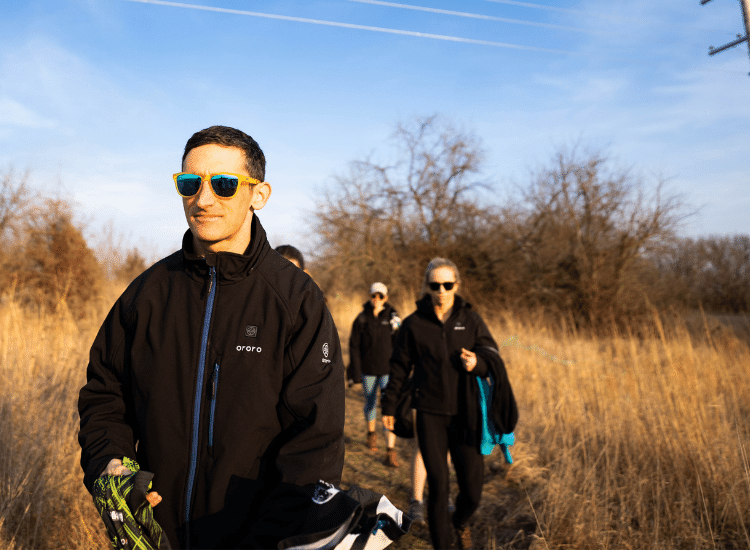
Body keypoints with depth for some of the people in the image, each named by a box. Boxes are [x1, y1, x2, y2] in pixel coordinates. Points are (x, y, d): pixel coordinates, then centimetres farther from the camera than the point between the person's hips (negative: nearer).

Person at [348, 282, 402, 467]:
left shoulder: (393, 317, -3)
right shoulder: (361, 319, -1)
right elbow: (354, 346, 2)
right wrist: (355, 372, -1)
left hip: (388, 370, -1)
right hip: (368, 370, 2)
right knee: (370, 403, 18)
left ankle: (390, 452, -9)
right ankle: (371, 434, 46)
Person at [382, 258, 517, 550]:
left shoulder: (470, 319, 3)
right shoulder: (414, 323, 0)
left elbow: (492, 356, -1)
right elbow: (399, 367, 7)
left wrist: (477, 362, -23)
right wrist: (389, 406, 10)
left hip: (466, 414, 1)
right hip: (430, 415, -1)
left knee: (472, 489, 4)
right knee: (438, 487, 1)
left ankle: (460, 522, 38)